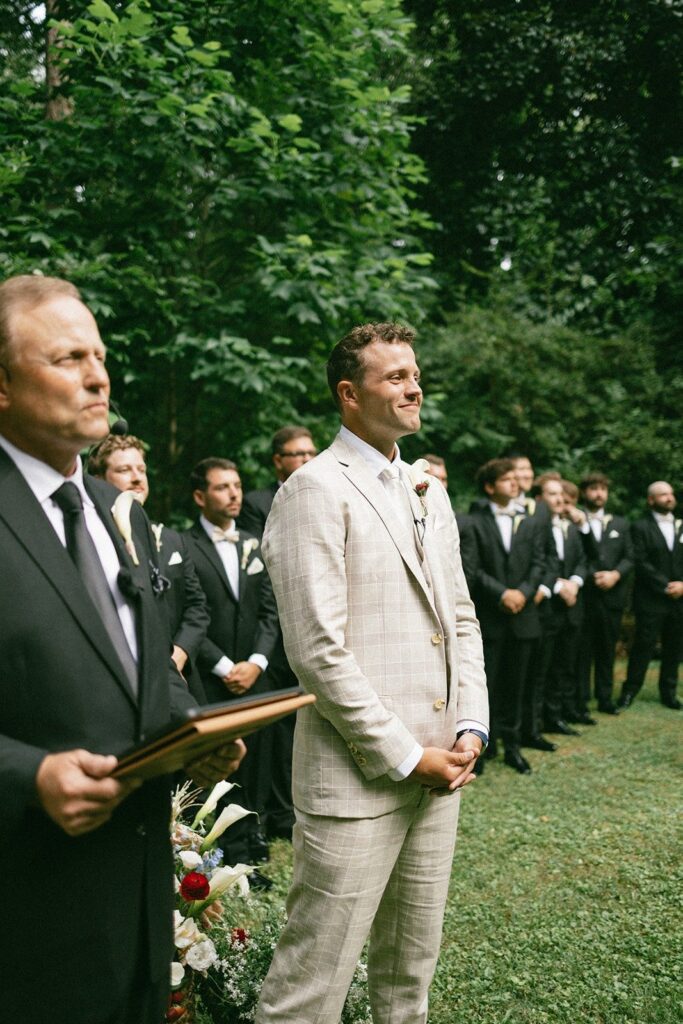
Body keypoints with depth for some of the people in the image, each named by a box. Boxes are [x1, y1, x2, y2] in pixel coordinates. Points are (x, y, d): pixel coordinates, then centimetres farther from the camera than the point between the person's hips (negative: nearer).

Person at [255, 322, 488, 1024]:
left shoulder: (429, 495, 14)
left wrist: (471, 729, 3)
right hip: (357, 780, -8)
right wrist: (406, 756, -14)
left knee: (412, 968, 21)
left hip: (439, 770, 8)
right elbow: (318, 650, -18)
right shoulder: (316, 490, -12)